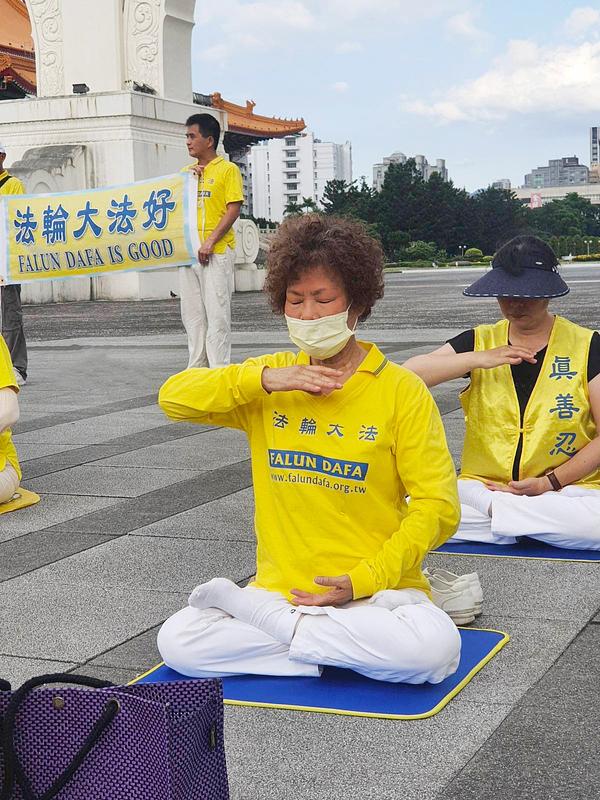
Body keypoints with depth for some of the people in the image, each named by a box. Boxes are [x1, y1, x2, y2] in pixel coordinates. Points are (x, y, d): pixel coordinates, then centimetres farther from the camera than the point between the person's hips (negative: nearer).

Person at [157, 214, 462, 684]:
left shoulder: (400, 390, -3)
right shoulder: (269, 375, 9)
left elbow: (437, 507, -6)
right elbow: (174, 398, 0)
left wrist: (364, 580, -16)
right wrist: (264, 379, -12)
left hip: (377, 590, -2)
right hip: (278, 588, 2)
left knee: (434, 648, -33)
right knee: (176, 642, -21)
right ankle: (345, 648, -10)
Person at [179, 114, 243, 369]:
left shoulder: (227, 169, -1)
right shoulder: (186, 171, 19)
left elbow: (234, 209, -9)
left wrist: (211, 241, -17)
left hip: (217, 252, -6)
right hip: (188, 251, 7)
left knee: (217, 312, -7)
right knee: (191, 314, 7)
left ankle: (219, 369, -3)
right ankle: (196, 367, 14)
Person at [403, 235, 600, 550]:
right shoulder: (478, 342, 10)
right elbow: (408, 374, -3)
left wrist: (550, 482, -12)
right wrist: (481, 359, -12)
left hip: (568, 488, -1)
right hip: (480, 485, 2)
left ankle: (491, 508, -16)